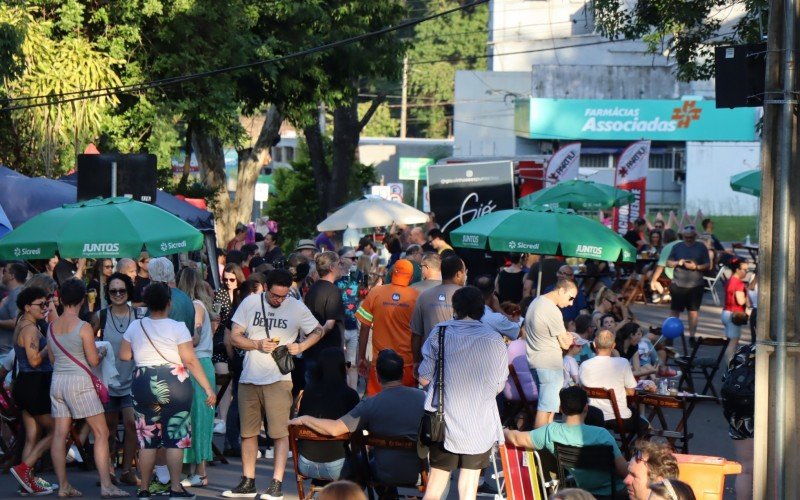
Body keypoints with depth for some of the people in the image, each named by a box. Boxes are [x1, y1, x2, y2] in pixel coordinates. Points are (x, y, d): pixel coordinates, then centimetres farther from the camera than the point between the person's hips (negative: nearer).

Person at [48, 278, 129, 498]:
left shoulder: (52, 327, 5)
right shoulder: (83, 327, -11)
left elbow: (52, 358, 14)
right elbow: (93, 360, -9)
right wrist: (102, 352, 11)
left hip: (57, 380, 6)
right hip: (79, 381, -6)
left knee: (60, 434, 7)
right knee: (101, 432, -1)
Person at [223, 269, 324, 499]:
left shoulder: (297, 308, 0)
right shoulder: (250, 303, 3)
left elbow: (318, 331, 11)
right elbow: (234, 337, 4)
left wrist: (301, 346, -7)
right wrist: (258, 345, -13)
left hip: (279, 379, -3)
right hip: (249, 378, 3)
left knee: (280, 431, -8)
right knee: (248, 431, 9)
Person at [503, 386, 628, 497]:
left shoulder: (551, 432, -15)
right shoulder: (601, 434, -23)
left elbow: (517, 439, -3)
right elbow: (624, 472, -22)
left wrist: (504, 432, 19)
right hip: (610, 493, -4)